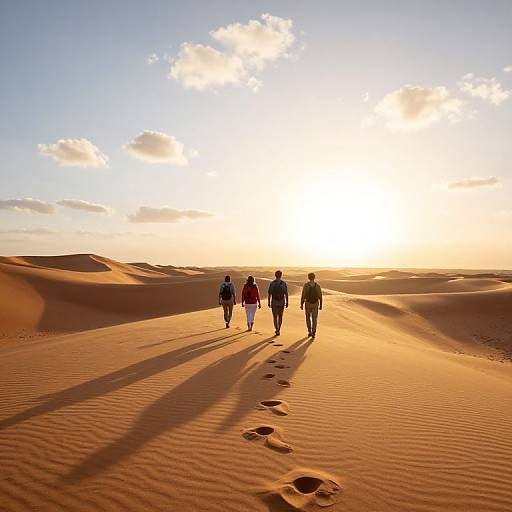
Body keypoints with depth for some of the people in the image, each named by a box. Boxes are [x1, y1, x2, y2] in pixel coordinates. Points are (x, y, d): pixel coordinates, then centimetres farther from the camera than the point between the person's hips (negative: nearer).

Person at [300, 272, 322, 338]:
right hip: (315, 304, 1)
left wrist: (301, 305, -3)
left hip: (308, 304, -1)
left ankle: (310, 332, 19)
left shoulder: (306, 285, -11)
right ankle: (313, 333, -8)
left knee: (308, 318, 17)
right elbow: (320, 296, -3)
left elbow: (303, 295, -11)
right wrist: (320, 305, 8)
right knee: (314, 319, 4)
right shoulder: (318, 285, -5)